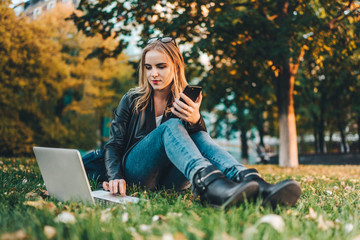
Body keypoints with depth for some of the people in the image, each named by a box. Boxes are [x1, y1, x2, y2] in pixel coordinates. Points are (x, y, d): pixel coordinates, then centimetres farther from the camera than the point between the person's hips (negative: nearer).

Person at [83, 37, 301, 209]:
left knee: (197, 133, -26)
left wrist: (196, 120, -30)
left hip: (168, 179, 2)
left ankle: (254, 184, -53)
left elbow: (198, 141, -6)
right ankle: (212, 186, -62)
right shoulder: (132, 100, 8)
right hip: (136, 173, -2)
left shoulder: (186, 102, 11)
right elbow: (114, 144, 2)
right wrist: (116, 177, -19)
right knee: (171, 126, -30)